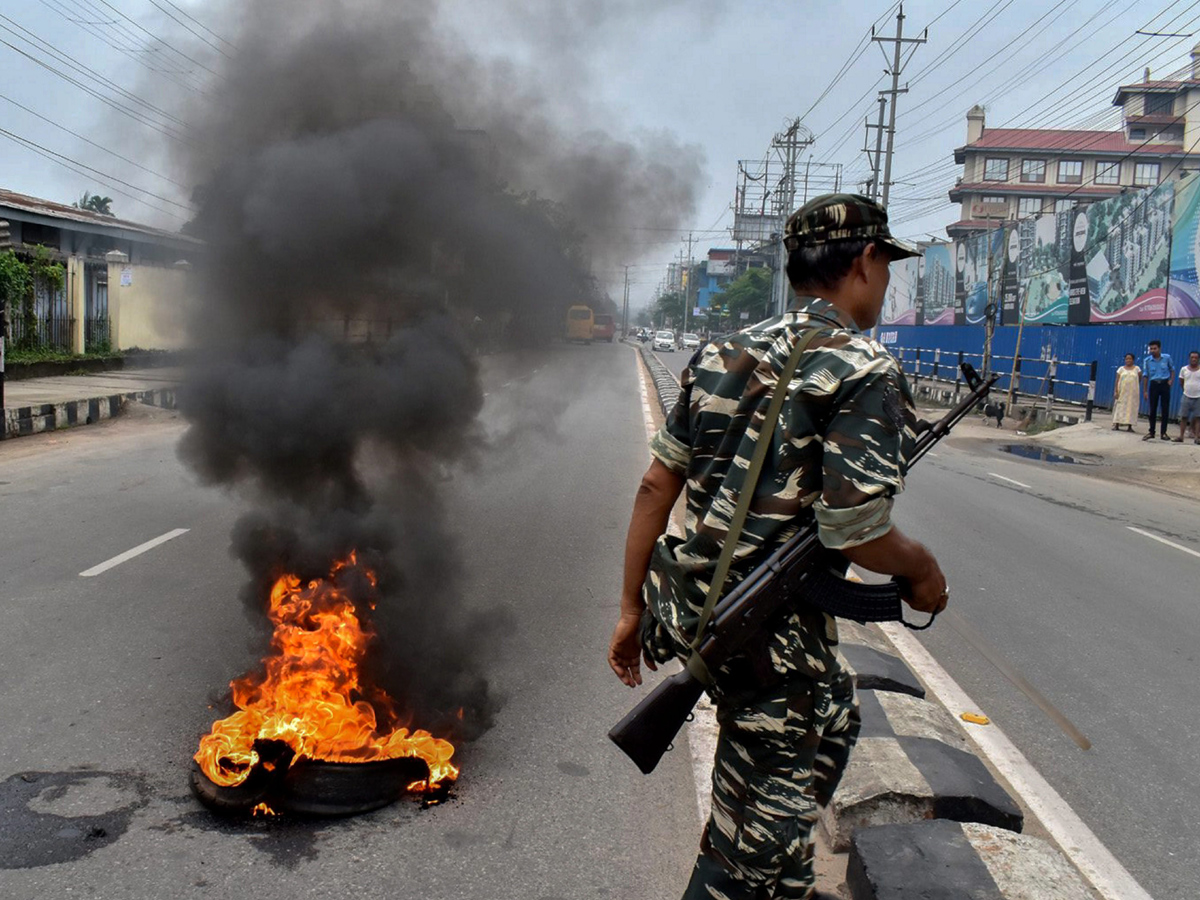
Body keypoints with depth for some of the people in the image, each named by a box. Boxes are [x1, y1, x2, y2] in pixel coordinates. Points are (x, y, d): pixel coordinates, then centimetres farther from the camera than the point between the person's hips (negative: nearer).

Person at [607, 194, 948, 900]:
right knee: (766, 815, 10)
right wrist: (923, 569, 0)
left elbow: (657, 485, 6)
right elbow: (855, 534, -22)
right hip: (774, 635, -9)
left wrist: (632, 606, 12)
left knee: (832, 720, 32)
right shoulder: (866, 373, -15)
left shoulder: (725, 353, 7)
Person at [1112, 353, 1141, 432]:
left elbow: (1140, 378, 15)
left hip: (1132, 392, 0)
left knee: (1131, 408, 0)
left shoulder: (1137, 369, 4)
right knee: (1120, 407, -1)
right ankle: (1116, 425, 1)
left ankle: (1130, 426, 3)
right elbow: (1117, 380, 0)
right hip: (1122, 392, 0)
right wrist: (1115, 391, -6)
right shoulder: (1121, 369, 4)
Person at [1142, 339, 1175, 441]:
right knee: (1152, 410, 3)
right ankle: (1151, 432, 11)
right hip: (1154, 384, 0)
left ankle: (1163, 433, 9)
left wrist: (1171, 380, -3)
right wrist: (1145, 391, 1)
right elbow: (1145, 376, 2)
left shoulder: (1167, 357, -2)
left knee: (1165, 409, 2)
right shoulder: (1147, 360, -2)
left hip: (1165, 384, 0)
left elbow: (1172, 370, 13)